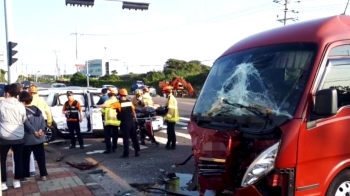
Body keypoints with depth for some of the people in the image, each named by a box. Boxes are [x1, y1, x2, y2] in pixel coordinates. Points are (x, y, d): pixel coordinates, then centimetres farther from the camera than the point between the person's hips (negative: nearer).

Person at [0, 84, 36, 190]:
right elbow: (25, 121, 6)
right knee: (18, 159, 13)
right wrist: (34, 131, 17)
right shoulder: (21, 106, 0)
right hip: (19, 138, 2)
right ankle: (17, 181, 19)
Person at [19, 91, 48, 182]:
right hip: (39, 138, 5)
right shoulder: (37, 109, 5)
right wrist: (41, 130, -4)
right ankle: (43, 175, 12)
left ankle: (26, 176, 16)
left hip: (27, 139, -5)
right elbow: (43, 121, 4)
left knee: (26, 158, 9)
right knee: (41, 157, 10)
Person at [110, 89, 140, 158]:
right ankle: (137, 151, 15)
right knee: (134, 137, 12)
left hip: (124, 122, -5)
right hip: (132, 121, 5)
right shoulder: (130, 102, 6)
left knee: (126, 138, -1)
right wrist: (135, 118, 23)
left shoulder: (118, 103, -9)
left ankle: (126, 153, 1)